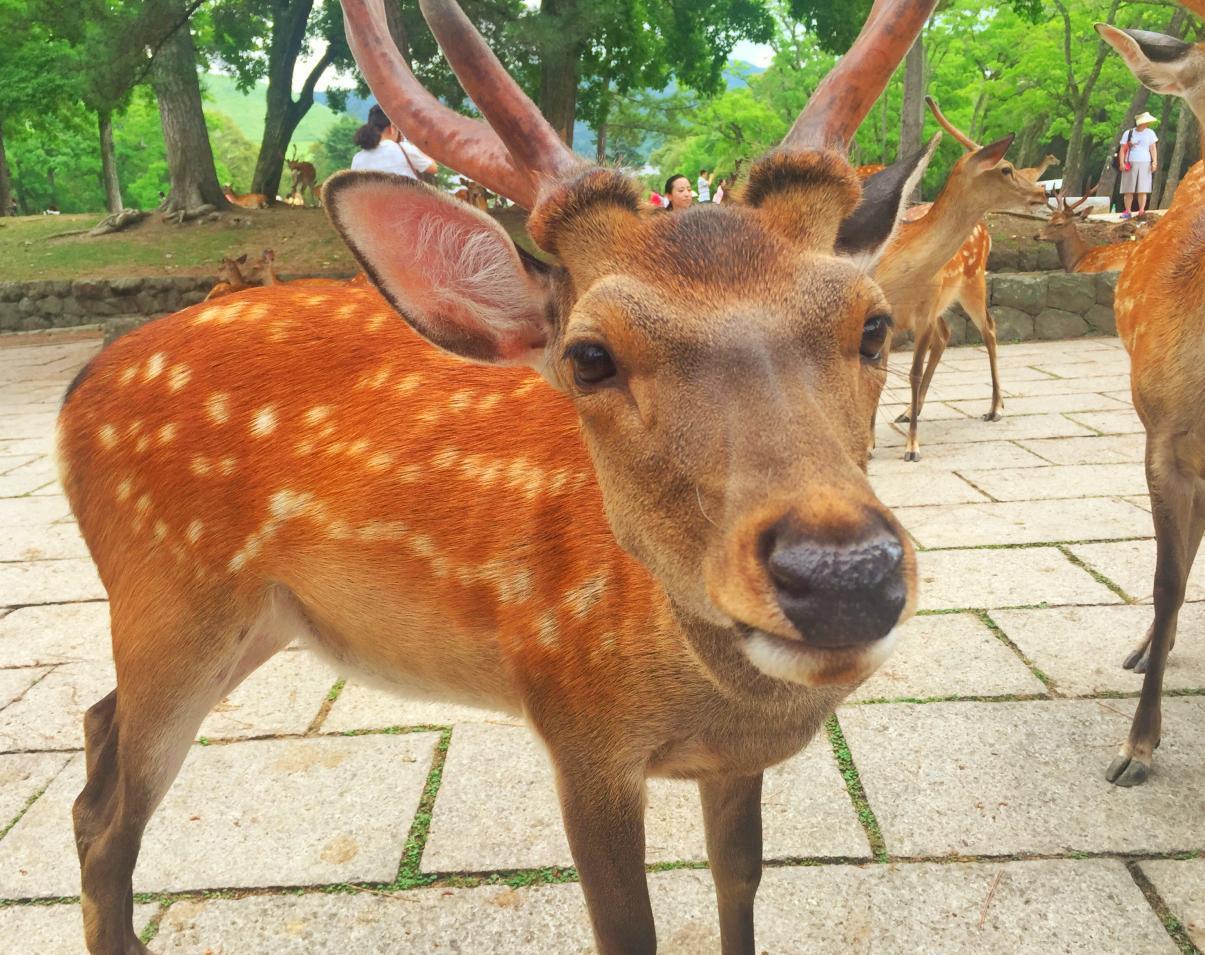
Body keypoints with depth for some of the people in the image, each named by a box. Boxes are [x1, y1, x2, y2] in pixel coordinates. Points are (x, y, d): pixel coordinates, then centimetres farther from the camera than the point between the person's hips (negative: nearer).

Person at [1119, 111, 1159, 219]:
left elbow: (1153, 148, 5)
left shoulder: (1150, 133, 7)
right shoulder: (1128, 133, 3)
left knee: (1142, 190, -5)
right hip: (1130, 164, 0)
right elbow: (1123, 149, 2)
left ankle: (1141, 211, -6)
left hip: (1144, 164, 1)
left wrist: (1154, 162, -6)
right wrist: (1122, 163, -10)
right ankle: (1127, 212, 3)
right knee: (1128, 190, -1)